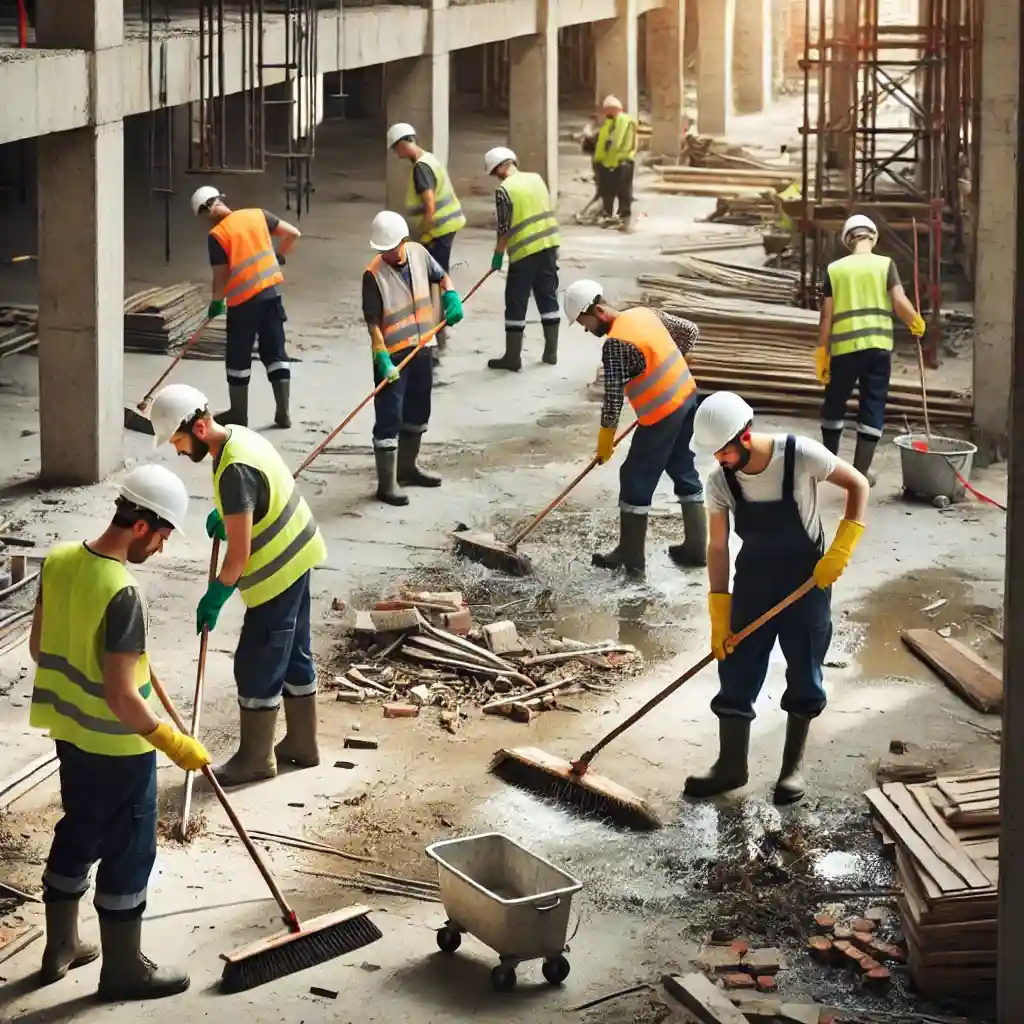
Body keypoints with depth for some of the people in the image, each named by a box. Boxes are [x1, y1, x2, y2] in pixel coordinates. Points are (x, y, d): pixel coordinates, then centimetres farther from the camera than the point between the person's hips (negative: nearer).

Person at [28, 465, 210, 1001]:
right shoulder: (123, 593, -29)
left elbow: (38, 647, 8)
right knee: (127, 852, 8)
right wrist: (175, 744, -17)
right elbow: (120, 697, -28)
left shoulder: (58, 560, -5)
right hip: (117, 747, -8)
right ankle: (124, 968, 20)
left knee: (77, 835, 23)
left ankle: (60, 948, 36)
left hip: (70, 731, 8)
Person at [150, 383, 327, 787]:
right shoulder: (239, 435, 1)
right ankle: (301, 743, 30)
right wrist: (223, 513, 8)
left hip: (276, 572, -10)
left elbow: (240, 553, -26)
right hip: (296, 557, 10)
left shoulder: (234, 470, -29)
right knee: (293, 654, 19)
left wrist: (213, 599, -16)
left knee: (256, 666, 0)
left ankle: (255, 758, 11)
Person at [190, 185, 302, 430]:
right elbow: (293, 233, 7)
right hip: (271, 292, 5)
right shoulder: (258, 215, 4)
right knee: (275, 352, 11)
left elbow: (221, 276, -7)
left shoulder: (217, 235, -9)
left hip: (244, 299, -5)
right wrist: (278, 256, 25)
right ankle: (283, 412, 11)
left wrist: (216, 303, 10)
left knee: (239, 357, 9)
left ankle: (238, 413, 17)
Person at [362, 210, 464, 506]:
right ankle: (386, 484, -2)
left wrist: (451, 296, -5)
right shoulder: (373, 274, -19)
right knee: (389, 419, -6)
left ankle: (407, 467, 37)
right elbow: (373, 322, -19)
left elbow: (440, 276, 15)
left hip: (421, 348, 6)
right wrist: (382, 358, -26)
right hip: (392, 355, -6)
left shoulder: (418, 253, -4)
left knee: (417, 413, 19)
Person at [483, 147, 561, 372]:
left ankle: (513, 357, 6)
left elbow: (504, 228, -11)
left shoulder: (504, 190, -12)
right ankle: (551, 352, 19)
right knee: (548, 297, 15)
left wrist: (498, 255, 2)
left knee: (516, 304, 2)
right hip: (548, 245, 6)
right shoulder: (536, 178, 7)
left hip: (525, 251, -6)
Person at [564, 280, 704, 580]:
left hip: (663, 413, -9)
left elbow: (613, 396, -18)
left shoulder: (615, 344, -21)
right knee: (683, 469, 18)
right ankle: (695, 547, 25)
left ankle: (631, 560, 9)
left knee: (636, 480, 2)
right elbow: (690, 330, 15)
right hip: (687, 397, 9)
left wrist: (605, 440, -6)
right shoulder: (644, 313, 4)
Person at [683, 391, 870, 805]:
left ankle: (793, 766, 24)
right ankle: (731, 765, 20)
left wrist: (840, 552, -21)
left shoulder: (801, 455, -26)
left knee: (804, 675, 8)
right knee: (736, 670, 5)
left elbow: (857, 485, -13)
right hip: (753, 580, 3)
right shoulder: (720, 481, -15)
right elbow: (717, 548, -7)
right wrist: (719, 618, -9)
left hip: (807, 579, -3)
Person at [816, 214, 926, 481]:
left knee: (835, 403, 17)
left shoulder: (835, 269, 4)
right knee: (872, 407, 6)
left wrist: (821, 353, 6)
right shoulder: (885, 265, 1)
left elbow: (826, 316, 2)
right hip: (878, 346, -1)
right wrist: (916, 322, 8)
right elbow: (900, 303, -11)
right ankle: (860, 470, 3)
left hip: (844, 347, 1)